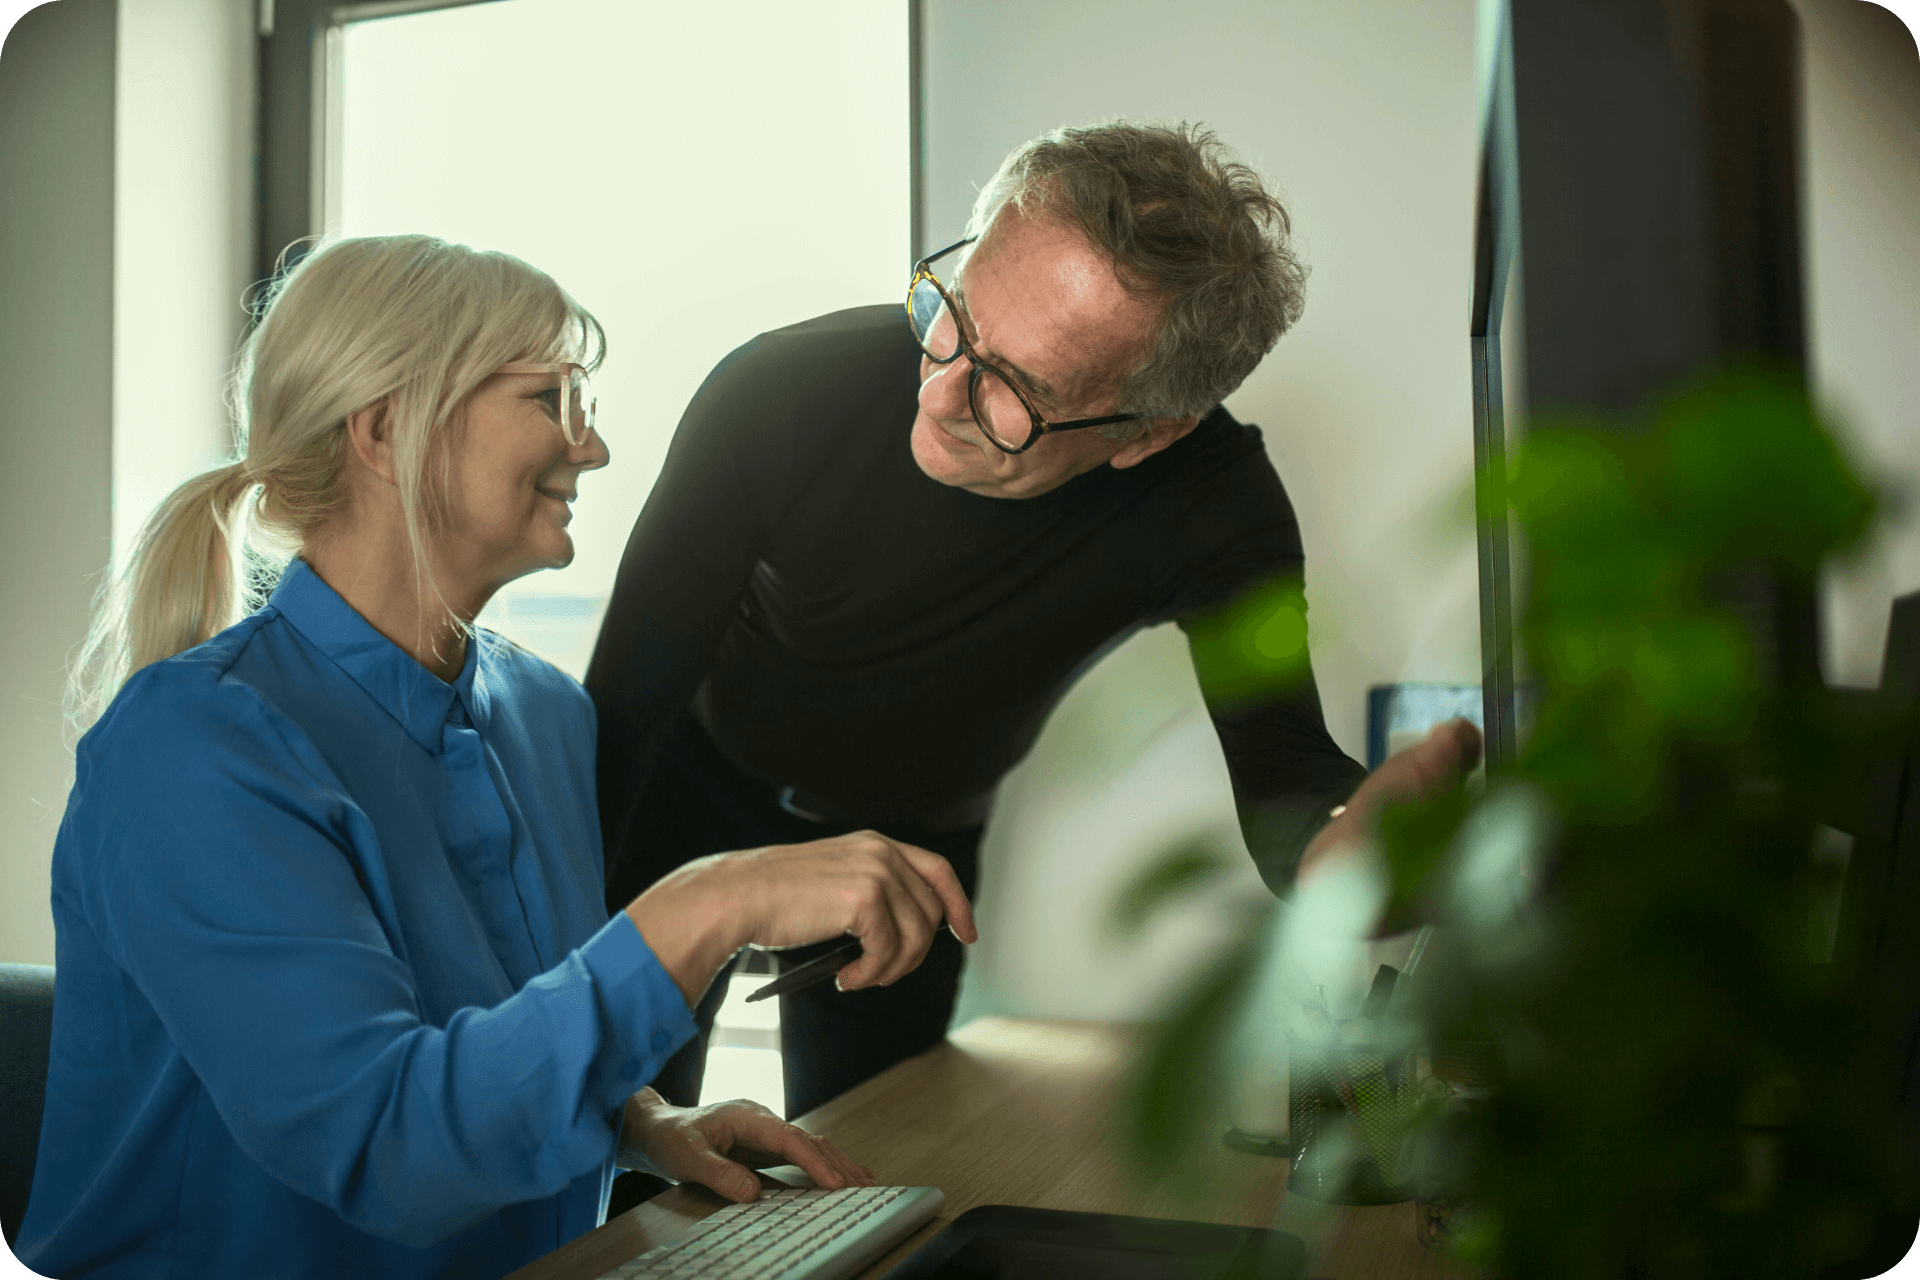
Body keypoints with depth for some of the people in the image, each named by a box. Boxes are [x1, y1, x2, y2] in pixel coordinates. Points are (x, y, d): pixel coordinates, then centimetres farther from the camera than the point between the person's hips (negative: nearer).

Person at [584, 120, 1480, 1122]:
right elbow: (619, 708, -24)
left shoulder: (1211, 506, -28)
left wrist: (1354, 837, -57)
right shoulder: (784, 392, -30)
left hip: (913, 852, 1)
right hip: (686, 794, -1)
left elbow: (1285, 784, -32)